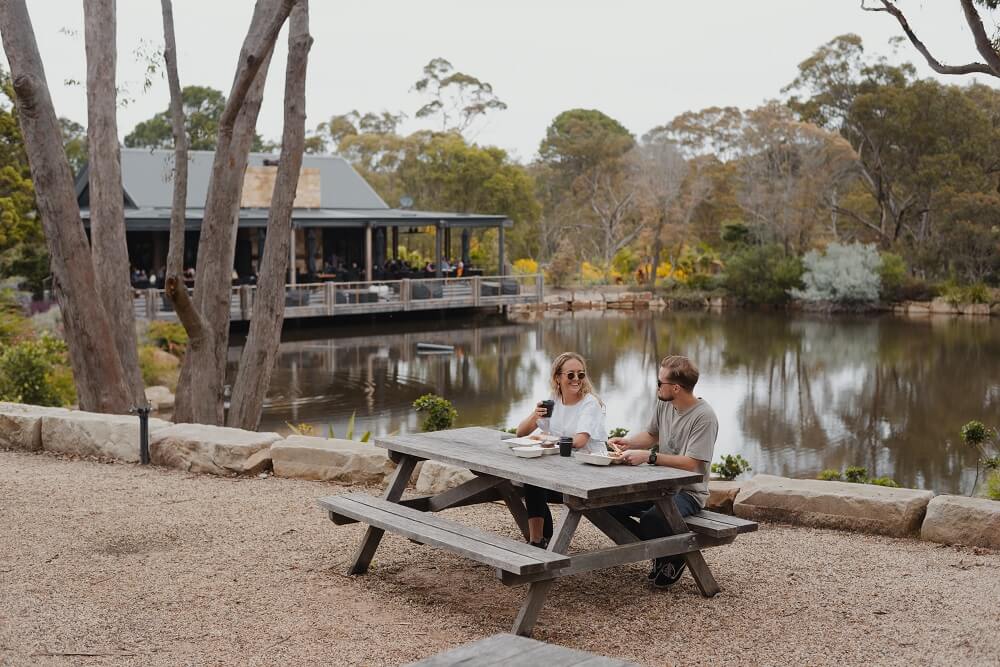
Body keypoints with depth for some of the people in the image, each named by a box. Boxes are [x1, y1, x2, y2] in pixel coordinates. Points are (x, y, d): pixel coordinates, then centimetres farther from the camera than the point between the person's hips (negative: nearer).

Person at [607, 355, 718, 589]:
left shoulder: (704, 417, -19)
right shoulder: (664, 405, 5)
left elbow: (690, 463, -24)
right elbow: (652, 434, 22)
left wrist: (649, 456, -28)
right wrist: (628, 442, 3)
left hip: (688, 492, -8)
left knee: (651, 519, -36)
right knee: (607, 505, -9)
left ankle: (674, 557, -1)